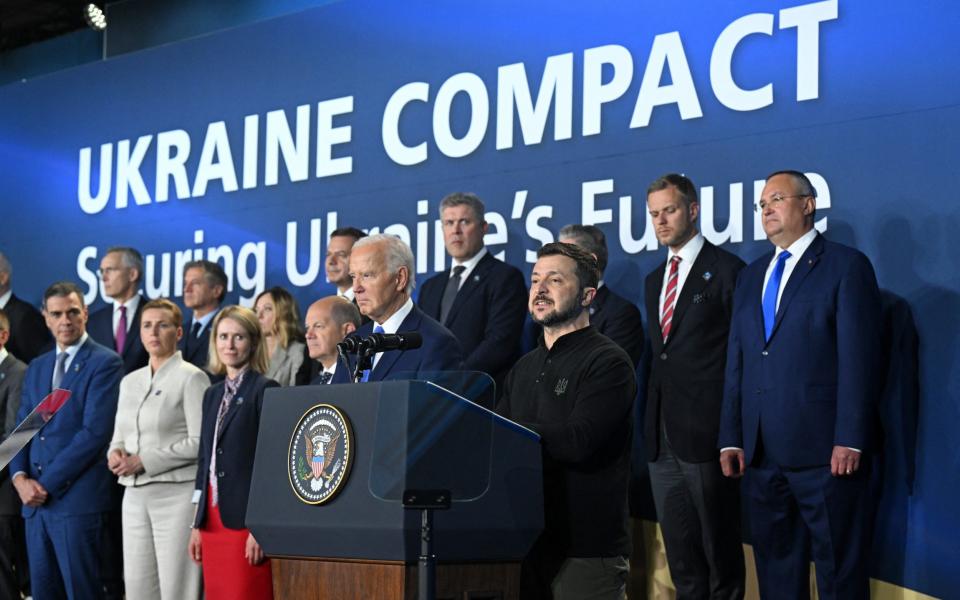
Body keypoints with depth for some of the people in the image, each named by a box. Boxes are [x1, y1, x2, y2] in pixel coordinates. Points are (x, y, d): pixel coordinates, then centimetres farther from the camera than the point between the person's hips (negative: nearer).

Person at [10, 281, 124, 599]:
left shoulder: (105, 363, -6)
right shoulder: (36, 367, 18)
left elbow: (94, 432, -14)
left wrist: (47, 484, -13)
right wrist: (20, 477, -3)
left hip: (77, 500, -7)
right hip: (35, 501, 7)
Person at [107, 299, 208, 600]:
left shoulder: (192, 378, -5)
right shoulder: (130, 381, 16)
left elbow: (200, 442, -12)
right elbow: (119, 437, 20)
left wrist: (144, 460, -14)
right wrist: (116, 453, -4)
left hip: (176, 493, -6)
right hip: (135, 495, 6)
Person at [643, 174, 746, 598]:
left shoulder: (726, 270, -6)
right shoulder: (655, 279, 17)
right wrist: (652, 421, 13)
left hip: (706, 434, -7)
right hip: (662, 436, 7)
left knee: (719, 547, 2)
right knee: (679, 549, 12)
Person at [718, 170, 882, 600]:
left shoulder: (845, 266, -2)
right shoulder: (751, 276, 18)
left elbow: (858, 358, -9)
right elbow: (737, 363, 15)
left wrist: (850, 439, -16)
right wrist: (731, 439, 8)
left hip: (824, 451, -6)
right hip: (760, 452, 6)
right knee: (775, 565, 12)